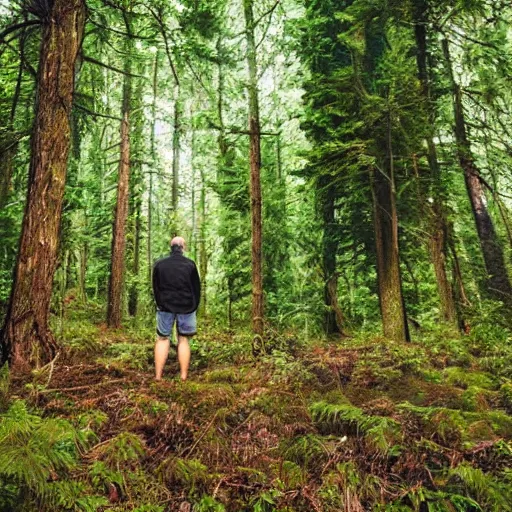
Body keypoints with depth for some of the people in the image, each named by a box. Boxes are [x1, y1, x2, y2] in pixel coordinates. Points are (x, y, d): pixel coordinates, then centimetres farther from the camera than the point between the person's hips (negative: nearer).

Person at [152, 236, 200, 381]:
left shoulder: (159, 264, -2)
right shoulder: (190, 264, -6)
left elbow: (155, 289, 6)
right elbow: (196, 288, 0)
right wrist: (194, 307, 11)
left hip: (165, 307, 1)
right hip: (186, 307, 0)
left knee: (162, 338, 9)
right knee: (183, 339, 6)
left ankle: (158, 376, 5)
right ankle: (184, 377, 5)